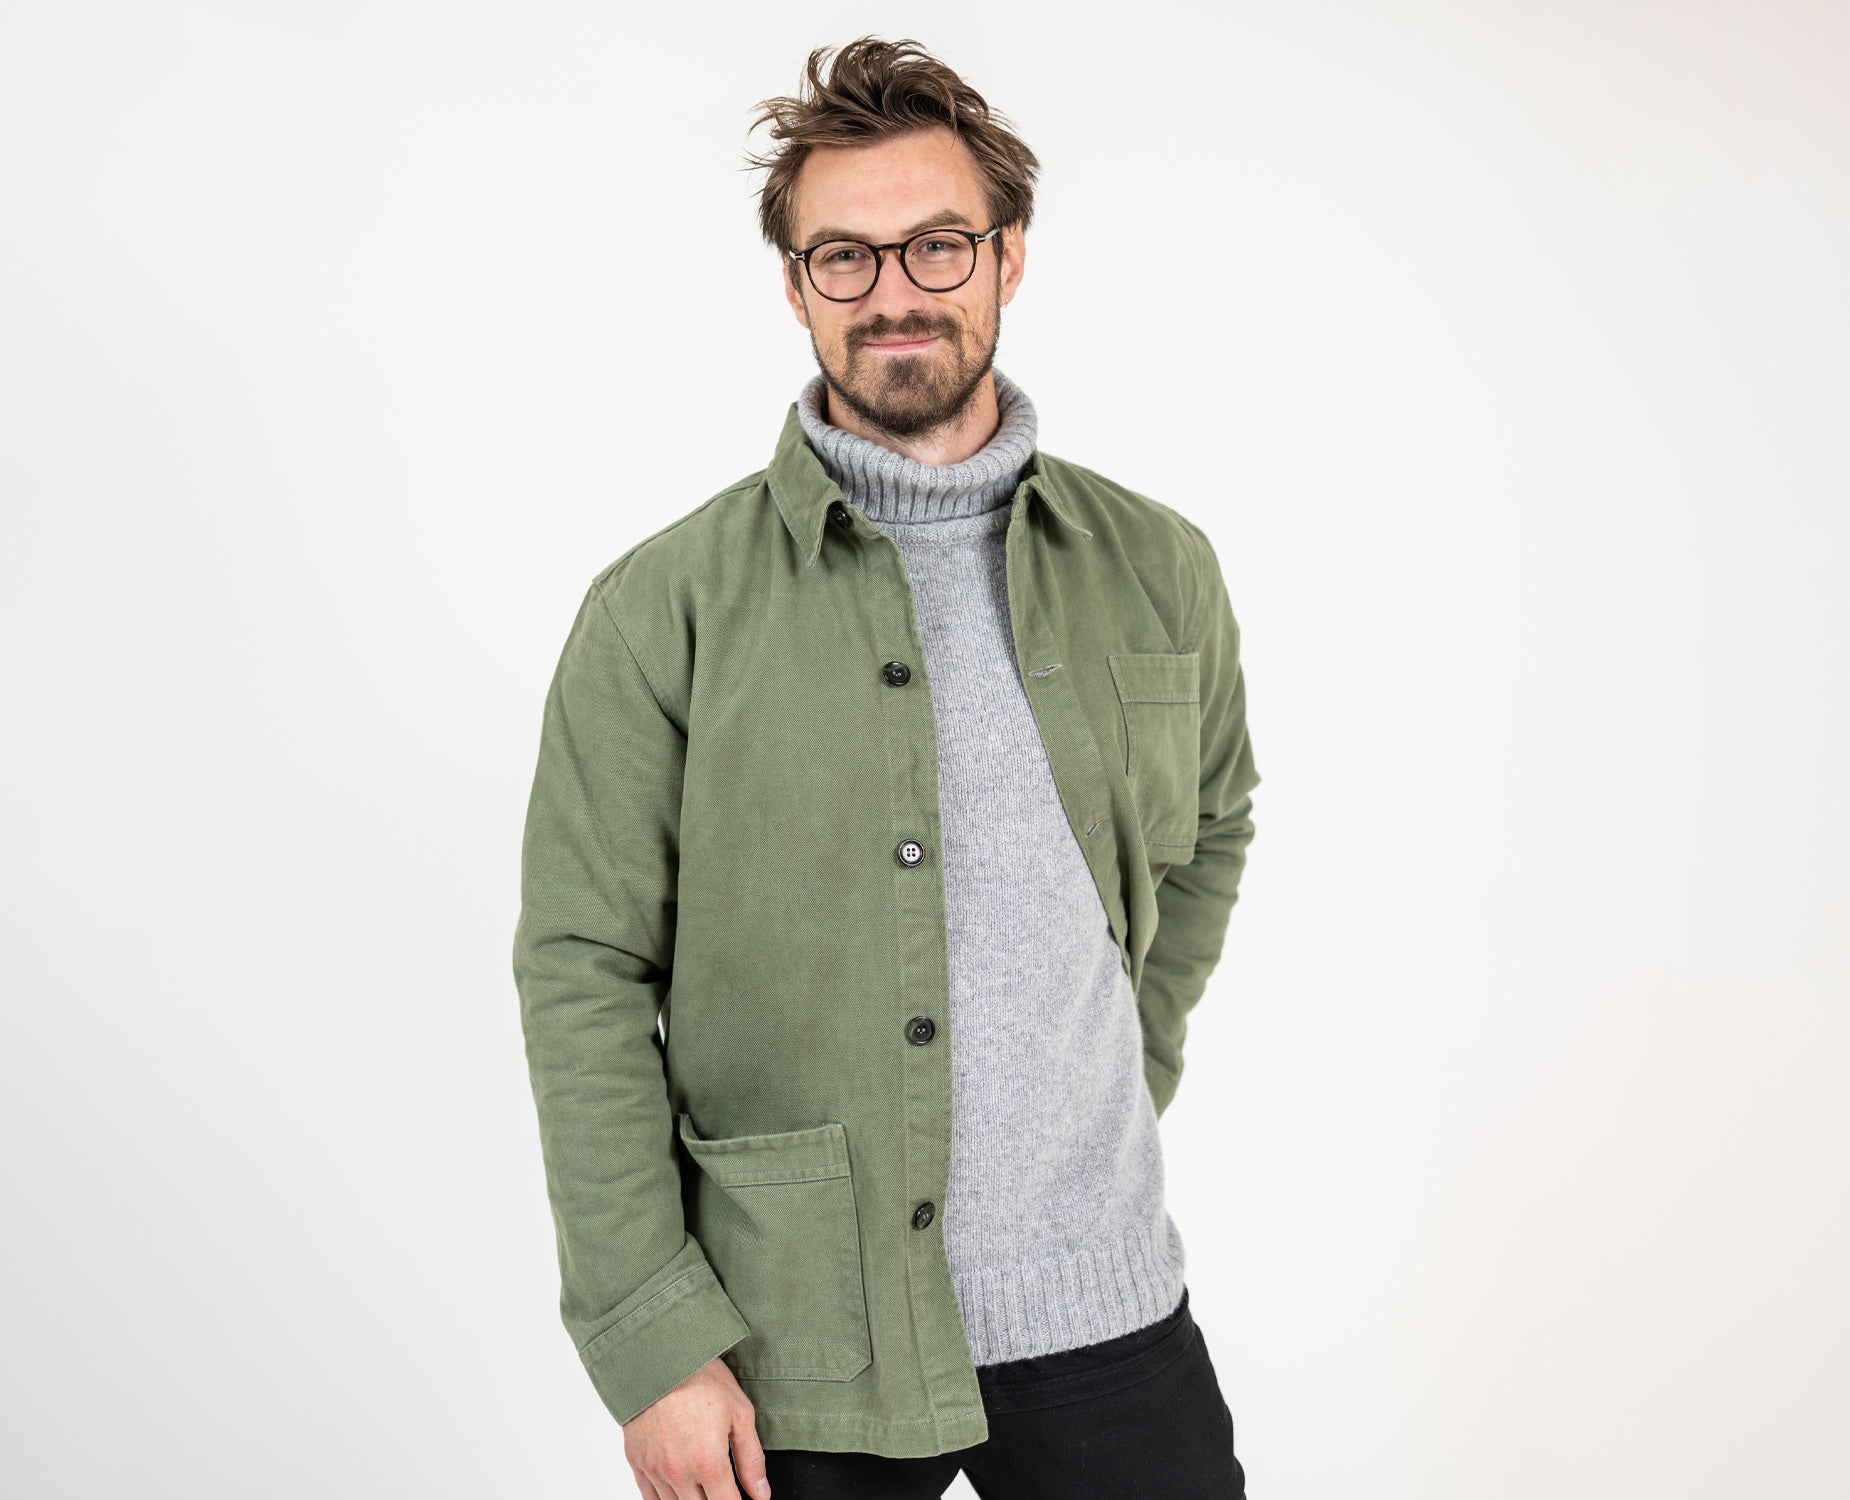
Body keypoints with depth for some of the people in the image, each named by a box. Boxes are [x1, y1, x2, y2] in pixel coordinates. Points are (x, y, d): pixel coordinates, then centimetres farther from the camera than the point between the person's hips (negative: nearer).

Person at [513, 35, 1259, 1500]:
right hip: (795, 1344, -2)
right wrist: (653, 1344, -10)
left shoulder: (1158, 568, 2)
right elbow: (583, 981, -8)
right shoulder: (664, 608, -7)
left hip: (1104, 1311, 3)